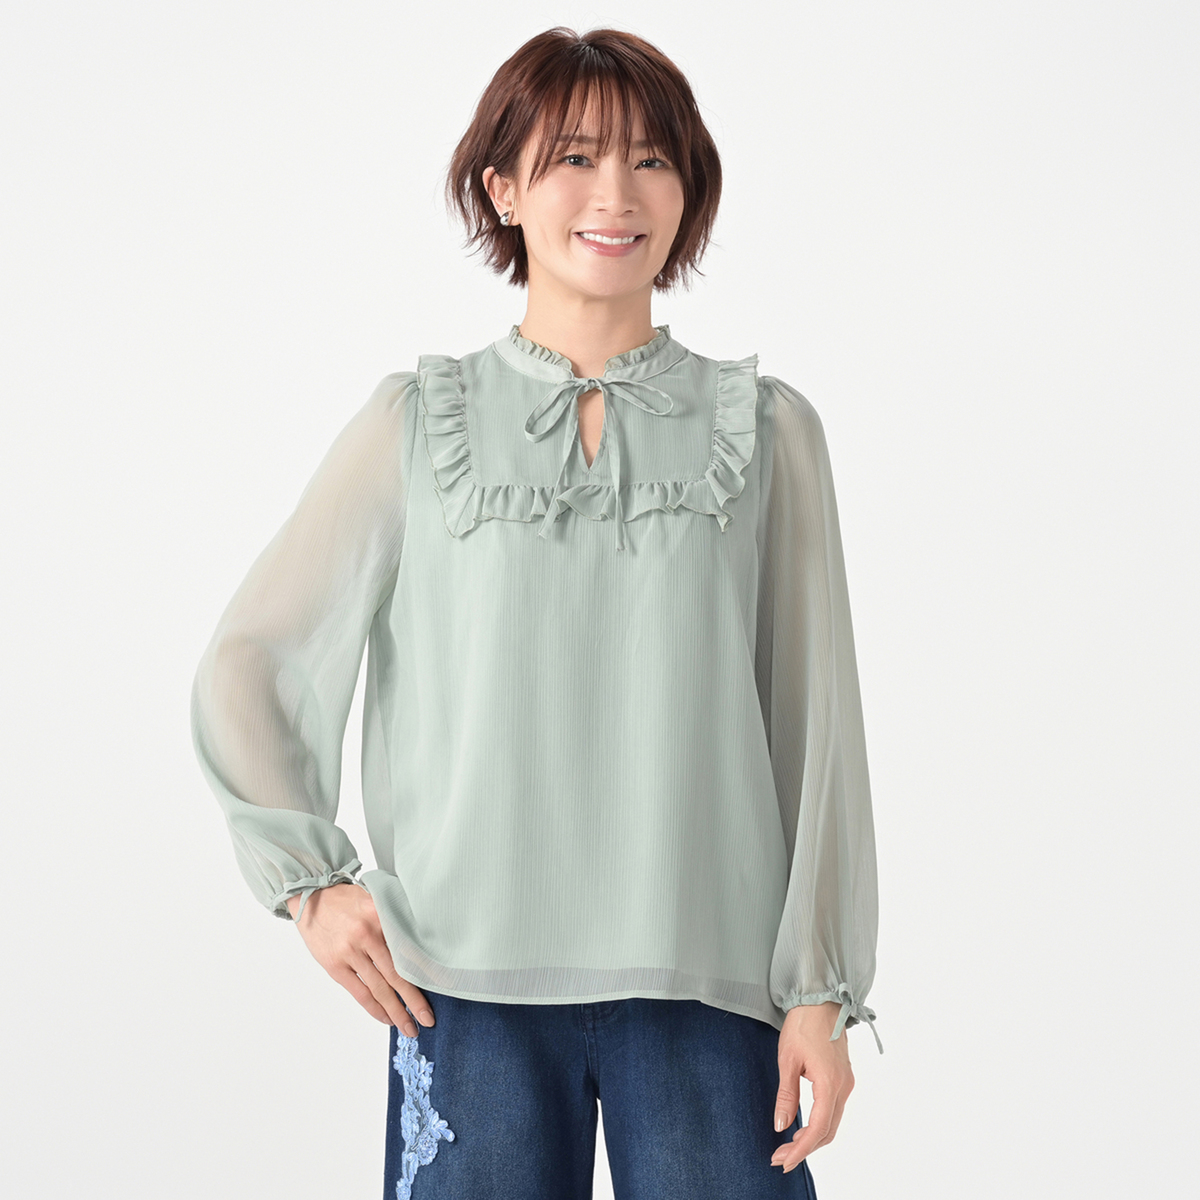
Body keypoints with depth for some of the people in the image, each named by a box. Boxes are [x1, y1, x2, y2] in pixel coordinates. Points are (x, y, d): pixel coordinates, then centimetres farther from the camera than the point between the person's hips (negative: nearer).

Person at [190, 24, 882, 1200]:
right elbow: (248, 669, 10)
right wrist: (311, 881, 1)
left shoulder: (763, 429, 5)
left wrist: (822, 989, 1)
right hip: (472, 987, 0)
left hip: (706, 982, 0)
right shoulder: (419, 423, 5)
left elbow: (817, 723, 5)